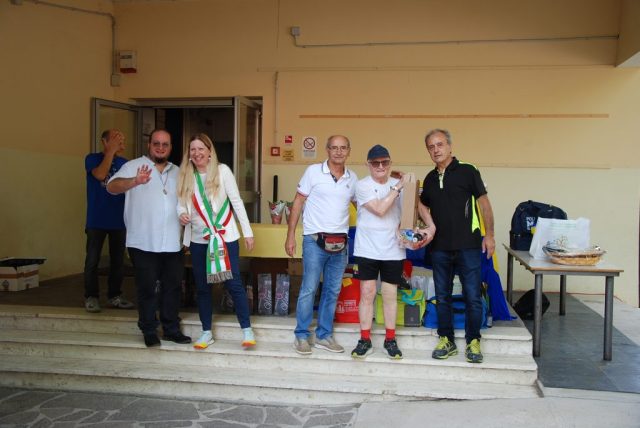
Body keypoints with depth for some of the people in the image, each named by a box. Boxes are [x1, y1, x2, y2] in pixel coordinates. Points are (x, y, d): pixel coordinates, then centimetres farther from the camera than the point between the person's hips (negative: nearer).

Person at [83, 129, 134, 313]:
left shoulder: (124, 163, 6)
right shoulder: (92, 158, -2)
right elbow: (100, 175, -22)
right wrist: (112, 151, -17)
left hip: (119, 221, 3)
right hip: (97, 221, -3)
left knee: (118, 260, 8)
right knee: (92, 260, 0)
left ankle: (115, 296, 18)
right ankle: (91, 297, 10)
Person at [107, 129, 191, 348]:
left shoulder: (177, 172, 14)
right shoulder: (134, 166, -3)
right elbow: (112, 186, -20)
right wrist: (135, 181, -38)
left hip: (172, 244, 5)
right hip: (144, 244, -5)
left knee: (173, 287, 11)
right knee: (148, 288, 2)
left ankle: (171, 329, 23)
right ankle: (149, 331, 16)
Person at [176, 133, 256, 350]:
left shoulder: (222, 171, -6)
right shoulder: (185, 176, 3)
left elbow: (236, 201, -4)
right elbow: (181, 203, 9)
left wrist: (248, 232, -5)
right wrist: (182, 214, -15)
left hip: (225, 237, -3)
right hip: (199, 239, 4)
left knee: (233, 283, -3)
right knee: (202, 286, 10)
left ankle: (247, 330, 10)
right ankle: (206, 332, 23)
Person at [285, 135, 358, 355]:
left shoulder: (352, 178, 7)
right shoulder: (313, 171, -4)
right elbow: (297, 203, -2)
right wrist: (290, 236, -7)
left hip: (340, 243, 4)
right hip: (315, 240, -4)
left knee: (333, 291, 10)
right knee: (309, 289, 0)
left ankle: (324, 335, 22)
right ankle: (302, 335, 13)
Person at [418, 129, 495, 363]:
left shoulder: (467, 171, -3)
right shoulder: (430, 178, 11)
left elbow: (484, 203, -2)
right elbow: (423, 204, 25)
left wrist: (489, 235, -5)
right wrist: (430, 225, 7)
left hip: (468, 245, -4)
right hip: (440, 247, 5)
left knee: (473, 296, 0)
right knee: (442, 297, 10)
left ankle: (473, 342, 14)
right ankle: (446, 340, 21)